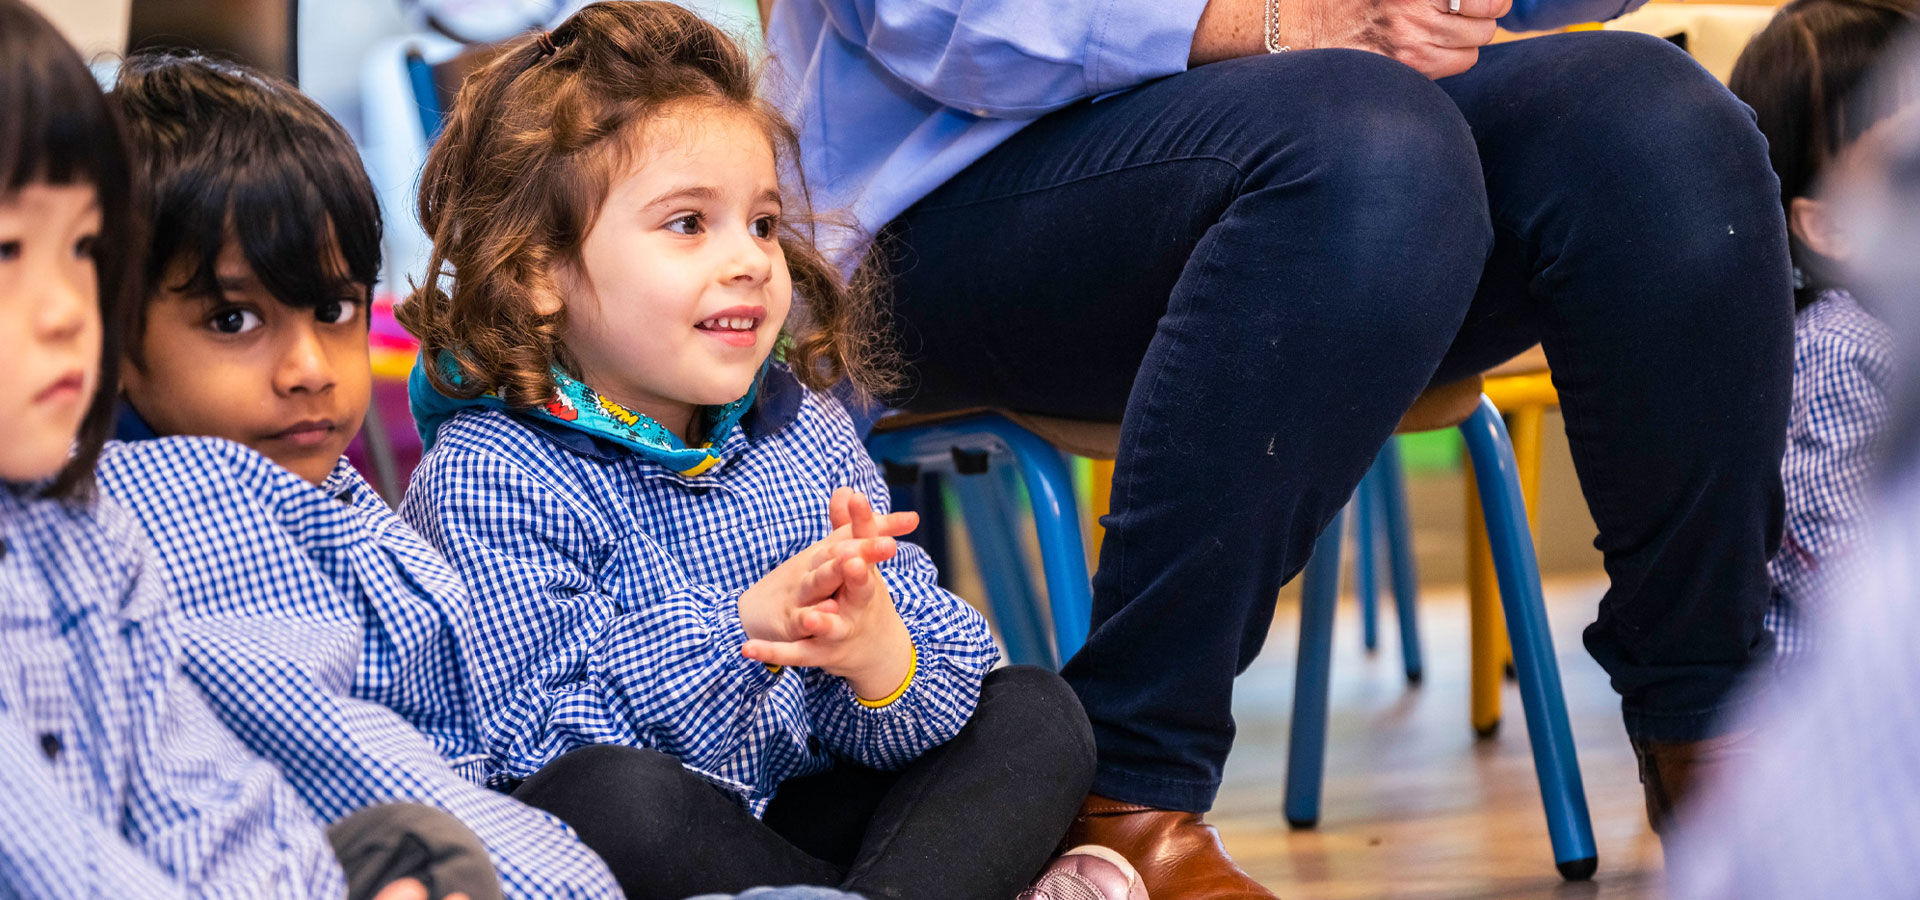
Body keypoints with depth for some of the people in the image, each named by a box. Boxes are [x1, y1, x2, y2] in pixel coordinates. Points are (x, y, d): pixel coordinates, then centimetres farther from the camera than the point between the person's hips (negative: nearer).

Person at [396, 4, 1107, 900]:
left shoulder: (803, 431, 4)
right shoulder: (489, 473, -15)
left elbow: (953, 654, 0)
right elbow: (528, 738, -23)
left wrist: (883, 660, -27)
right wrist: (740, 629, -33)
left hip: (799, 819, 7)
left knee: (1036, 711, -2)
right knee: (611, 794, -38)